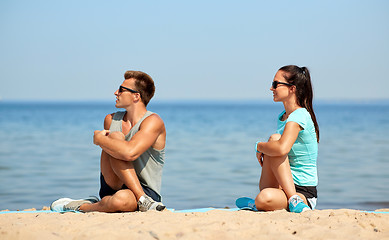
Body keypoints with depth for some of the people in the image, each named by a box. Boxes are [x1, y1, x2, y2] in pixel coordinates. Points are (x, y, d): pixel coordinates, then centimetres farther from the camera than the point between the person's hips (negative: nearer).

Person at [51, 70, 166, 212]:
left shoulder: (153, 121, -11)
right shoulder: (111, 120, 10)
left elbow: (129, 153, -29)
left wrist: (99, 139, -13)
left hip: (146, 191, -5)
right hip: (114, 188, 5)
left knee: (121, 199, -45)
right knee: (115, 137, -24)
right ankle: (143, 201, -27)